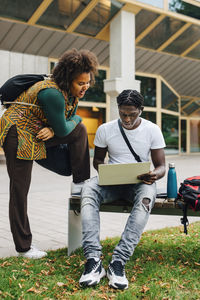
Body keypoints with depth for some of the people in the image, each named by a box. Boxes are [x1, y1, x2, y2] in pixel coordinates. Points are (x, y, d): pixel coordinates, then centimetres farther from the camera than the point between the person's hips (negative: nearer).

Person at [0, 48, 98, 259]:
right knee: (20, 191, -5)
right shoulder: (52, 93, -27)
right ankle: (23, 247, 4)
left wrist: (52, 130, -13)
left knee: (79, 131, 1)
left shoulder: (72, 92, 2)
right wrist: (76, 119, -2)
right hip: (18, 136, -9)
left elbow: (65, 125, 7)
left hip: (39, 134, 9)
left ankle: (80, 183, 6)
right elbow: (63, 129, -22)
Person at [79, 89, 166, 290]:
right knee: (88, 189, -32)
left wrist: (155, 174, -24)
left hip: (139, 182, -1)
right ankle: (93, 260, -40)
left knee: (147, 195, -38)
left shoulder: (152, 130, 1)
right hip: (111, 182, 1)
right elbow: (97, 159, 13)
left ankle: (118, 261, -41)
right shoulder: (105, 130, 3)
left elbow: (161, 166, 2)